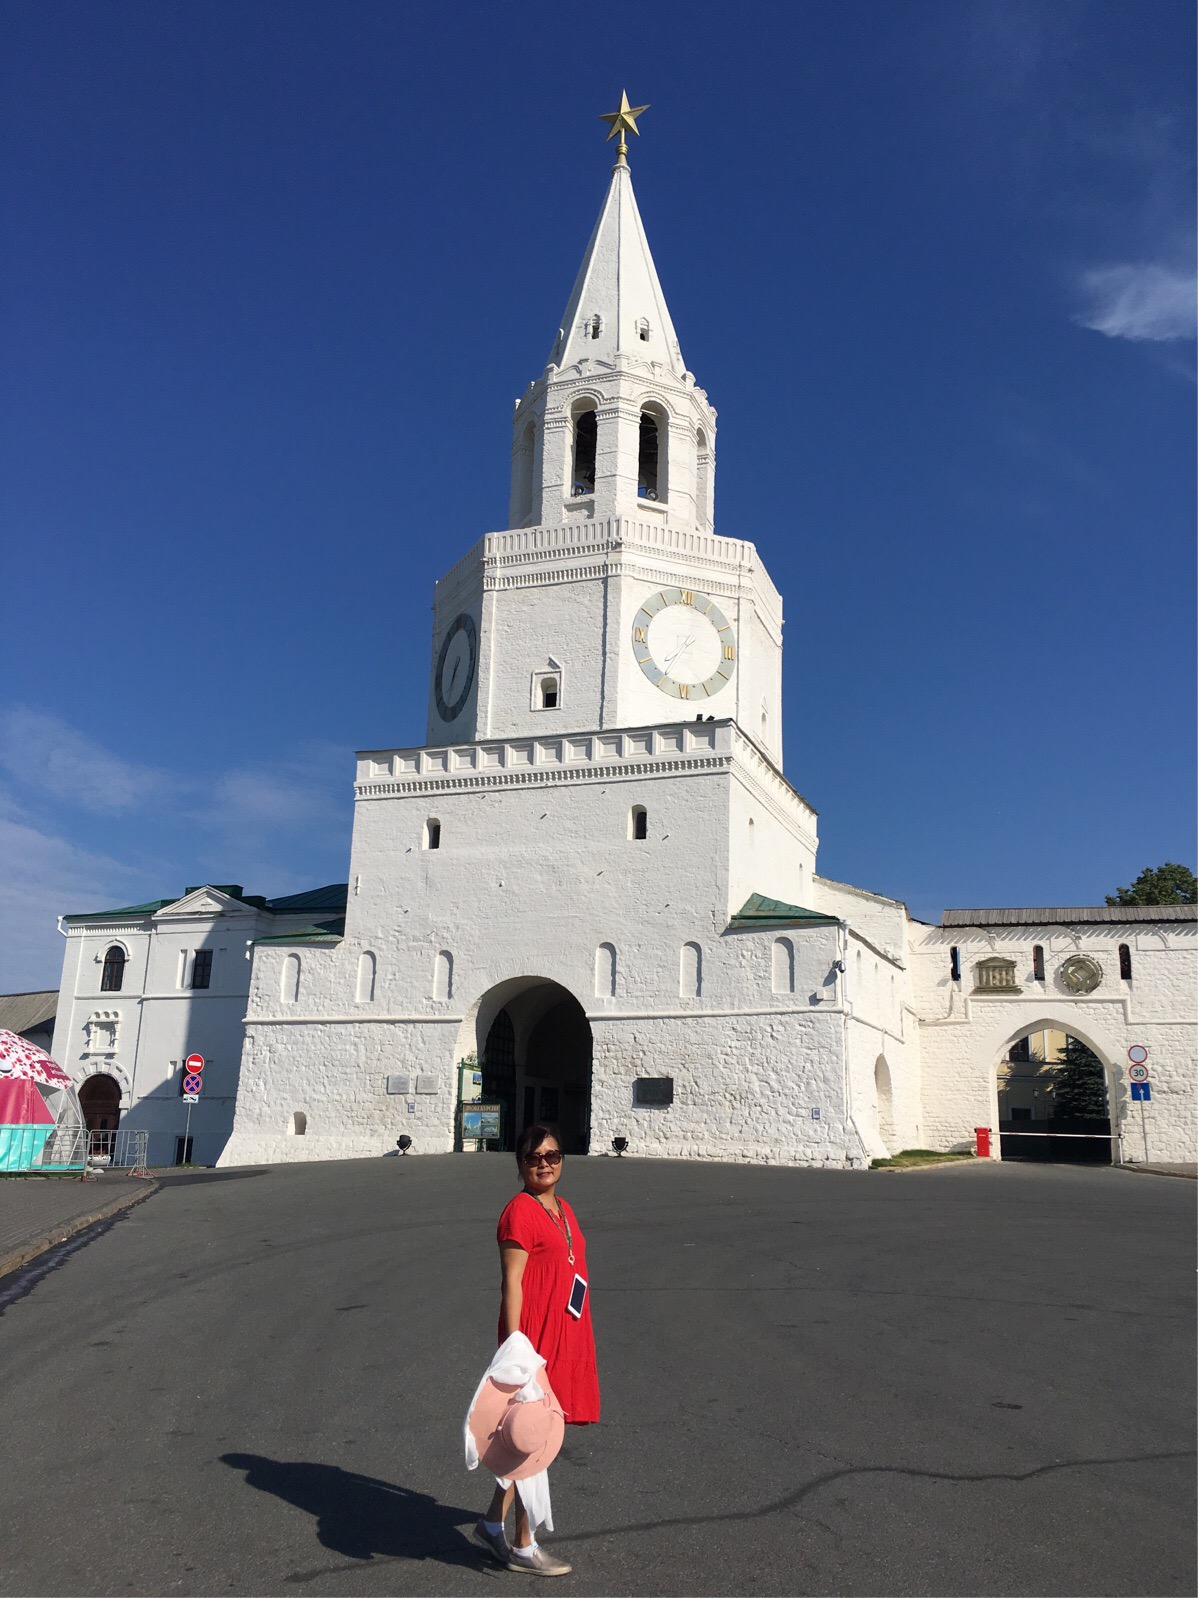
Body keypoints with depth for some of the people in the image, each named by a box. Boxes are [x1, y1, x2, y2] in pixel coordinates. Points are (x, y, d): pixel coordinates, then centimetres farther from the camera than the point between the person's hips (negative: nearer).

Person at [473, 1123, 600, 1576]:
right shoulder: (520, 1212, -15)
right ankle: (523, 1547, 18)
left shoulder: (563, 1210, 12)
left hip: (564, 1342, 9)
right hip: (534, 1342, -9)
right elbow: (512, 1283, -17)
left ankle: (492, 1525, 32)